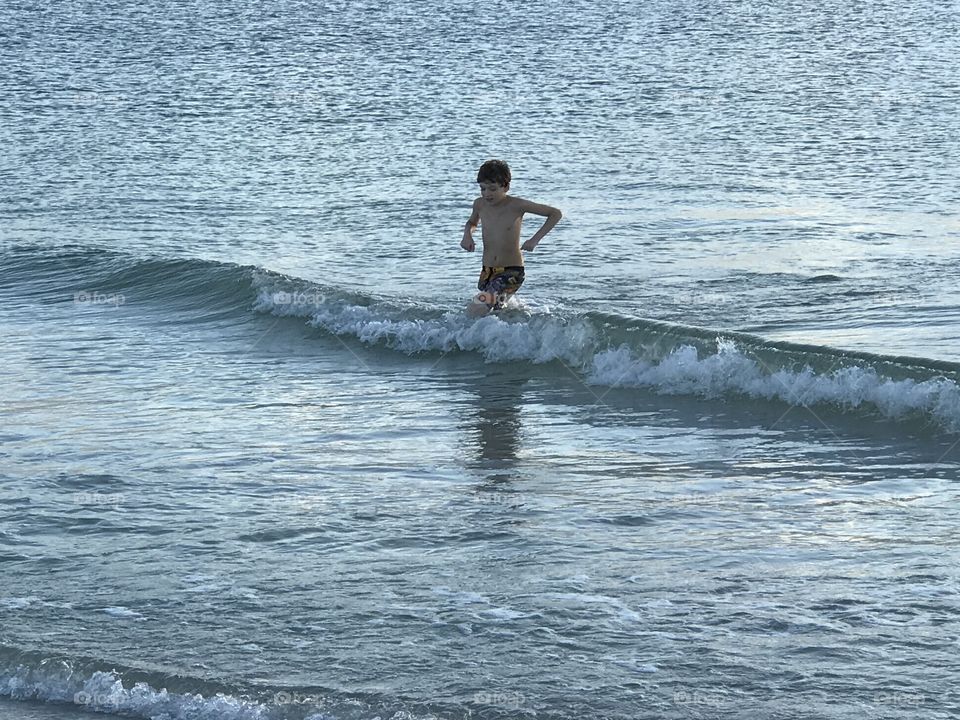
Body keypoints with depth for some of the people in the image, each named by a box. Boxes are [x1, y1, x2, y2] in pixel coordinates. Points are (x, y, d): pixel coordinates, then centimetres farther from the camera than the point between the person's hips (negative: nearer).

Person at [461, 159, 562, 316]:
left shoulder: (516, 205, -13)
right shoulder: (480, 204, 0)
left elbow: (556, 214, -7)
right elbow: (472, 222, 25)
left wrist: (535, 239, -14)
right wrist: (467, 235, 2)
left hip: (511, 272, -6)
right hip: (487, 272, 6)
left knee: (475, 311, -24)